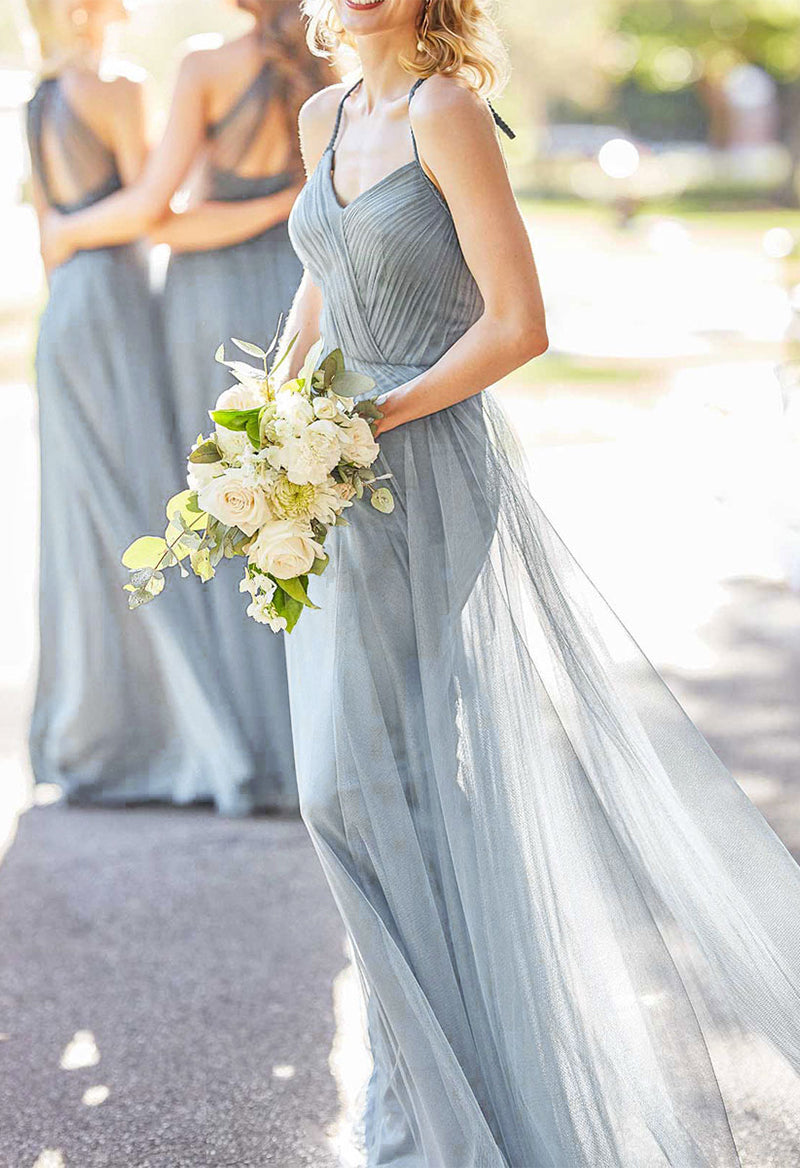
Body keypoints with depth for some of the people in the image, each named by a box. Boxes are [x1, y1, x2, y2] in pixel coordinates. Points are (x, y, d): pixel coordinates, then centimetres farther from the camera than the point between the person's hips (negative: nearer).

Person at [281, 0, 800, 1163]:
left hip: (435, 478, -8)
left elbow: (518, 324, -16)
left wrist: (374, 416, -18)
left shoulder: (449, 110, -12)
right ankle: (426, 1074, 30)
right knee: (350, 783, 12)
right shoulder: (326, 117, 11)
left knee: (430, 780, -3)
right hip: (342, 496, 8)